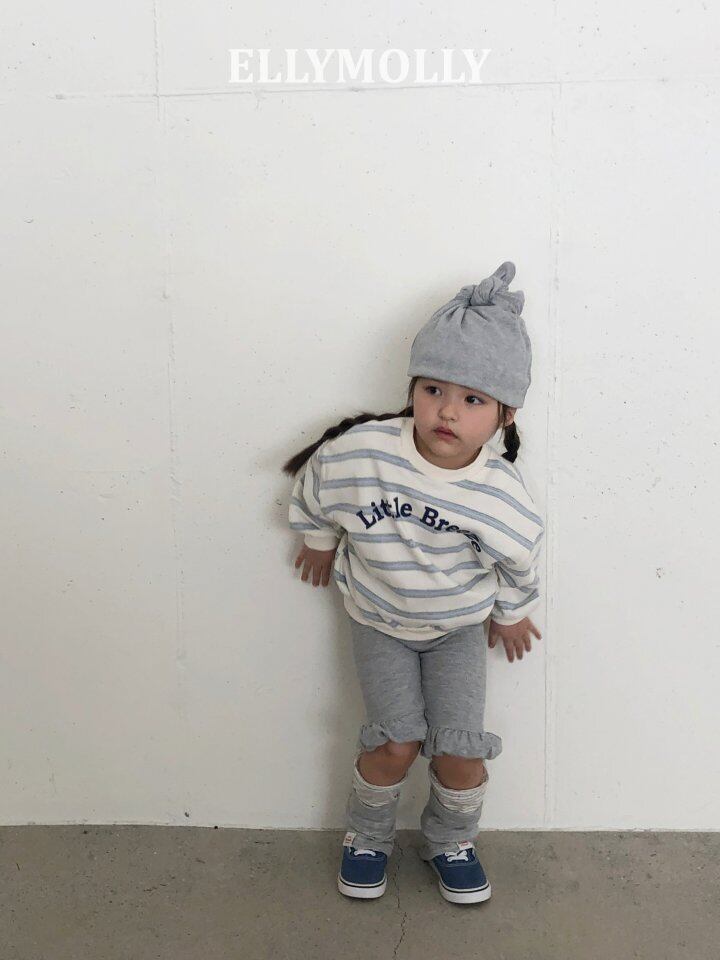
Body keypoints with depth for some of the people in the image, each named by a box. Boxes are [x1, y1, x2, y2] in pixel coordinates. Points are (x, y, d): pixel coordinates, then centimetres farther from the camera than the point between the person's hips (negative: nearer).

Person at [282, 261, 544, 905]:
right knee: (396, 743, -4)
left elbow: (518, 557, -3)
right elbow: (314, 488, -5)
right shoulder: (361, 452, -28)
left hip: (460, 625, 1)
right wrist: (319, 541, 10)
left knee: (460, 750, -1)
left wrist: (511, 612, 11)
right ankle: (367, 837, 27)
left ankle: (450, 841, 32)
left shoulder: (501, 494, -25)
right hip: (379, 621, 0)